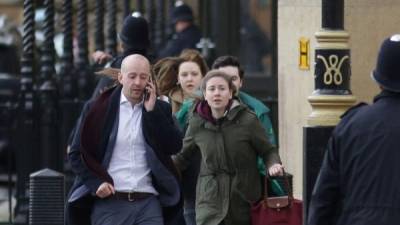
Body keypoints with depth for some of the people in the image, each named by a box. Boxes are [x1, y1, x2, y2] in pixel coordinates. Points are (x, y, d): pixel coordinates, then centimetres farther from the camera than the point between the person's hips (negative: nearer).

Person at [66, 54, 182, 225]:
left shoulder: (160, 110, 11)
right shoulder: (97, 109, 3)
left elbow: (175, 146, -2)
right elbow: (76, 153, 4)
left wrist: (152, 111, -6)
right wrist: (96, 182, -11)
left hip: (148, 204, 2)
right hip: (109, 202, -2)